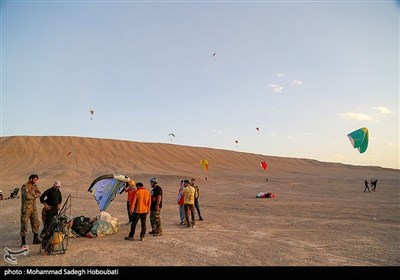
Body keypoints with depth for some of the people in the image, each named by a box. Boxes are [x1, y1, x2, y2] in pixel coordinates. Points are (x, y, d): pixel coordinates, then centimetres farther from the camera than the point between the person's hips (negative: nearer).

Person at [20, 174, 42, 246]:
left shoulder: (35, 186, 8)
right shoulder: (24, 186, -14)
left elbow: (39, 194, 1)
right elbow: (27, 196, -26)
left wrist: (32, 195, -16)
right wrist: (35, 195, -10)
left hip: (34, 208, 7)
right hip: (26, 208, -7)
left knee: (36, 223, 9)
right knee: (24, 224, -1)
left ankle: (36, 239, 19)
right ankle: (23, 241, 9)